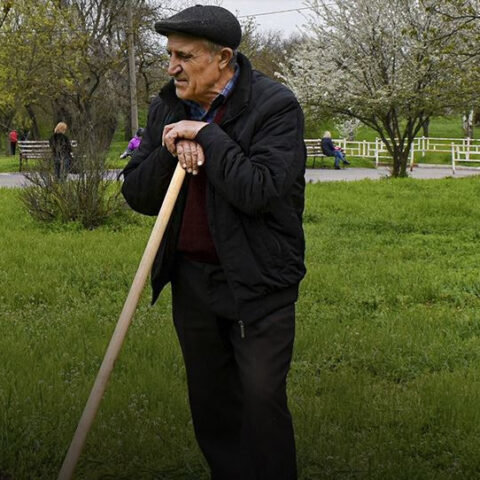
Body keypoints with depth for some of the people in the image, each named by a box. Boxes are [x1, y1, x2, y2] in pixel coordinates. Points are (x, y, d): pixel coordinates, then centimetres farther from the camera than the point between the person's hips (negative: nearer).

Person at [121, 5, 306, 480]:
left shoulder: (276, 106, -13)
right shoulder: (167, 108, 5)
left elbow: (259, 191, -24)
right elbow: (136, 195, 3)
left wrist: (208, 135, -19)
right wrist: (170, 154, -14)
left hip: (257, 283, -6)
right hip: (191, 277, 6)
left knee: (262, 401, -5)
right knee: (209, 402, 16)